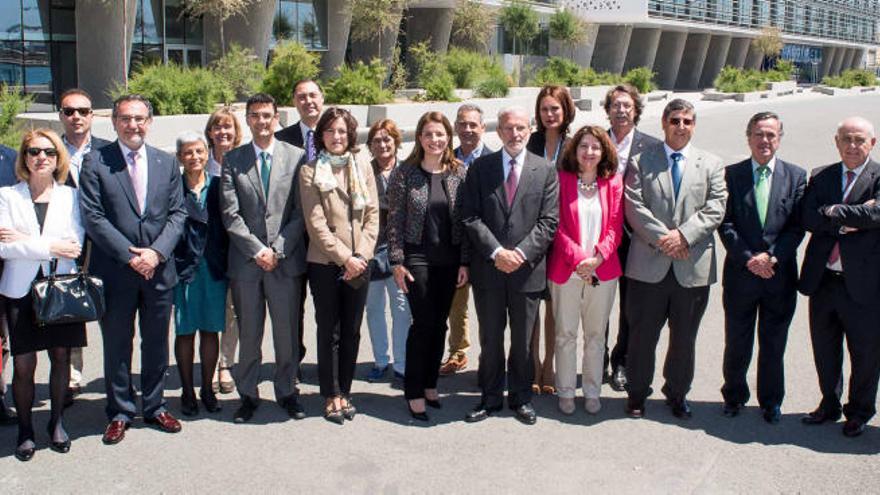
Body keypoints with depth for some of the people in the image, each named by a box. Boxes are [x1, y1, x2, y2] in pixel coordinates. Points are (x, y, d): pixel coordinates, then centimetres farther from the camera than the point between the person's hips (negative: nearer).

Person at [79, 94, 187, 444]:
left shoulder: (167, 163, 8)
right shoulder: (95, 163, -2)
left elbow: (177, 213, 4)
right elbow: (92, 217, -9)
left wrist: (157, 251, -11)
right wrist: (129, 255, -14)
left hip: (159, 269, 3)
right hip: (114, 271, -2)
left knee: (156, 343, 12)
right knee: (116, 345, 8)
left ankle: (154, 406, 28)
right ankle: (120, 413, 22)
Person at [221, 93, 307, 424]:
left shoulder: (296, 157, 4)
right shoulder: (233, 160, 5)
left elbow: (300, 212, 0)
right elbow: (230, 214, 0)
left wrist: (278, 250, -8)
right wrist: (257, 250, -9)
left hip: (286, 260, 0)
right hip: (246, 261, 0)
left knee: (287, 332, 7)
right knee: (248, 334, 7)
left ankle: (286, 392, 22)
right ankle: (248, 394, 21)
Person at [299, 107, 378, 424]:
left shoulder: (363, 166, 7)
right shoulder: (310, 171, -1)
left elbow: (373, 215, 4)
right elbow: (316, 223, -7)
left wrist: (361, 255, -7)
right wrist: (345, 257, -13)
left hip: (359, 263, 3)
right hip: (325, 263, -3)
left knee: (352, 331, 8)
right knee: (329, 331, 4)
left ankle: (344, 392, 20)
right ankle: (331, 396, 15)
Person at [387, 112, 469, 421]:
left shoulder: (459, 173, 3)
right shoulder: (405, 173, -4)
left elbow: (465, 219, 4)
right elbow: (395, 220, -3)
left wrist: (464, 262, 0)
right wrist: (397, 261, -8)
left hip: (449, 260, 3)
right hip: (417, 258, -3)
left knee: (440, 324, 9)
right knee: (423, 323, -4)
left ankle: (430, 384, 25)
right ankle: (414, 393, 9)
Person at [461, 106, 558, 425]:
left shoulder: (545, 171, 3)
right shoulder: (479, 168, 3)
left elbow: (548, 221, -2)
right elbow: (471, 217, -3)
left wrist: (521, 253, -14)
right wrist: (496, 251, -13)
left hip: (527, 269, 0)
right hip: (488, 268, 0)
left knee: (523, 340, 11)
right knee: (490, 339, 10)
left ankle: (521, 398, 25)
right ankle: (490, 398, 24)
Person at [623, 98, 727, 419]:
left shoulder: (711, 165, 8)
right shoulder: (641, 162, 4)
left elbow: (715, 209, -2)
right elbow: (634, 207, -5)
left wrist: (683, 234, -15)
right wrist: (663, 238, -15)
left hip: (693, 267, 2)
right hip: (649, 265, -1)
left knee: (684, 338, 13)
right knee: (642, 335, 8)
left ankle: (677, 394, 31)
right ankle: (637, 394, 25)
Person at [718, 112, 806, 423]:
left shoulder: (796, 176, 3)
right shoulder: (731, 175, 0)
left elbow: (798, 225, -2)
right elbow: (725, 224, -5)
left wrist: (772, 256, -14)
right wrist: (748, 259, -14)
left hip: (780, 275, 1)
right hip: (740, 273, 0)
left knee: (774, 344, 11)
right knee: (736, 343, 10)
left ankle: (771, 401, 28)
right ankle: (734, 396, 29)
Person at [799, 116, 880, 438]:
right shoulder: (820, 177, 7)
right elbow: (807, 218, -7)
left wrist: (833, 212, -15)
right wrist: (849, 219, -18)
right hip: (823, 279, 4)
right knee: (824, 349, 17)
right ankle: (829, 405, 36)